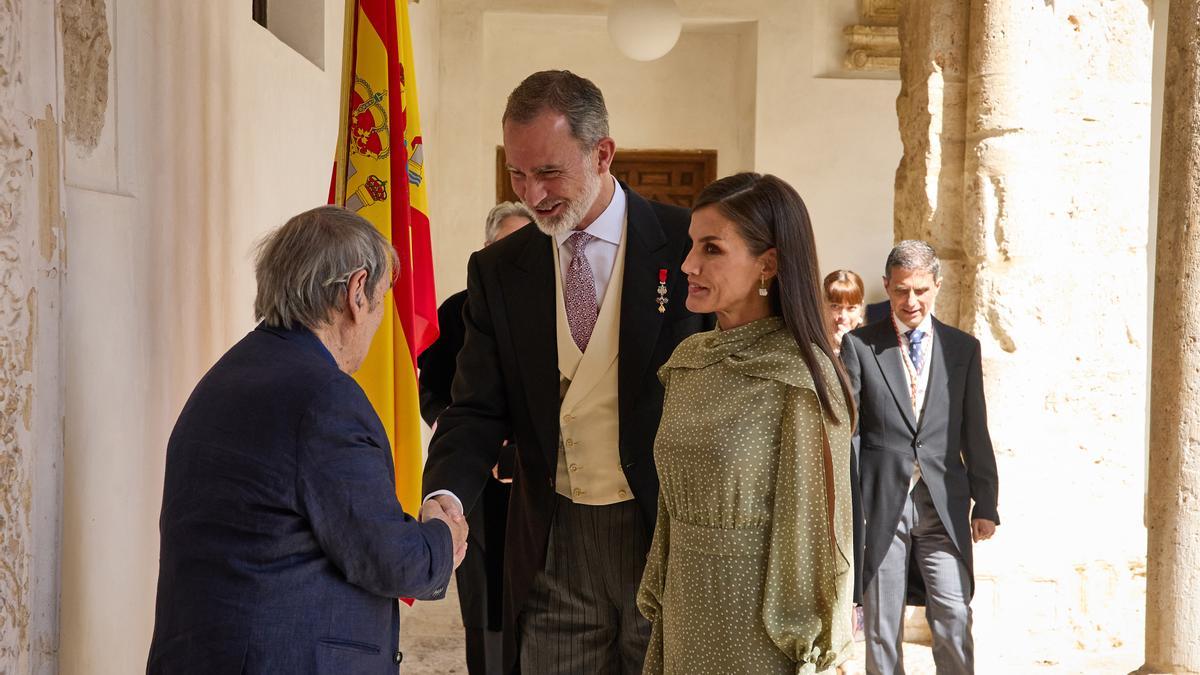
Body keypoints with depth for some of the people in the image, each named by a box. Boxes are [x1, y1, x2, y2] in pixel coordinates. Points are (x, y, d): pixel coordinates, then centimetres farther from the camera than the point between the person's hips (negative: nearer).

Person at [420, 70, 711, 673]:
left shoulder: (690, 244, -5)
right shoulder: (497, 270, 4)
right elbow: (479, 410, 2)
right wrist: (446, 497, -17)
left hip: (670, 533, -2)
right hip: (553, 546, 2)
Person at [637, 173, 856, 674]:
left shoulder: (800, 379, -16)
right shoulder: (688, 360, 4)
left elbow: (813, 525, -12)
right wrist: (658, 597, 12)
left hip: (759, 634, -6)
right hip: (684, 619, 6)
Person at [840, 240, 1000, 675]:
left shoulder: (963, 348, 9)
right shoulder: (859, 345, 2)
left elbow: (975, 434, 10)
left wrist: (986, 504, 6)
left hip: (943, 503, 1)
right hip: (881, 503, -1)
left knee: (953, 618, -5)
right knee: (881, 625, 6)